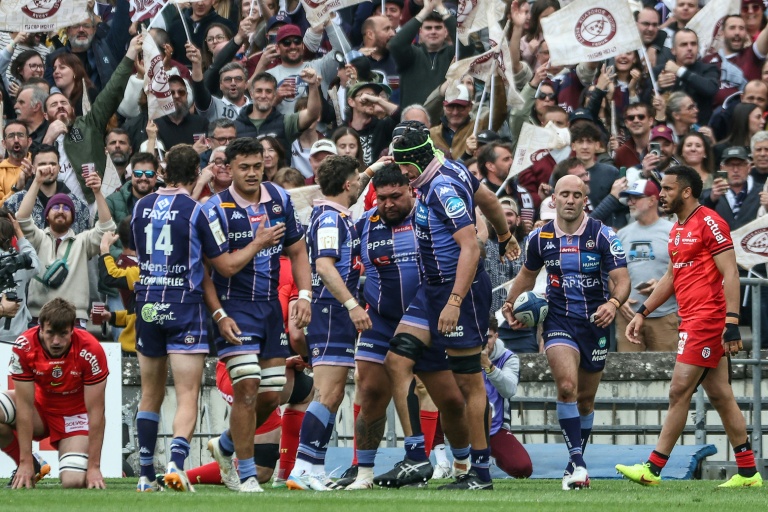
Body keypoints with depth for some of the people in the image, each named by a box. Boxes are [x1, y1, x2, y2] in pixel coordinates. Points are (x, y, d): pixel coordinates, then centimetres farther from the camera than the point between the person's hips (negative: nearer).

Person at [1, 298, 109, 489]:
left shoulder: (90, 350, -28)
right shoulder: (24, 347, -24)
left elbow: (96, 412, -22)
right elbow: (25, 406, -20)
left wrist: (94, 467, -23)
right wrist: (26, 463, -22)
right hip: (41, 407, 2)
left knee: (73, 482, -25)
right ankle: (31, 466, -3)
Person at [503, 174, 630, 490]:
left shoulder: (603, 236, -8)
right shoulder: (540, 237, 0)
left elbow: (622, 279, -13)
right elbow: (527, 274, 18)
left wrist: (614, 303, -33)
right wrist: (510, 306, 9)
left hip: (596, 322, 0)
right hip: (558, 322, 0)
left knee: (585, 398, 10)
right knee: (567, 386, -23)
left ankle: (576, 461, 27)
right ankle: (577, 461, -22)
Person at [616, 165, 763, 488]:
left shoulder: (709, 223, -10)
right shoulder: (678, 230, 18)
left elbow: (730, 274, -15)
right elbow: (672, 277, 29)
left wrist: (731, 322, -22)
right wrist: (643, 313, 24)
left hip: (706, 320, -10)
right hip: (692, 320, 10)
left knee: (679, 392, -9)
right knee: (720, 397, 8)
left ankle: (653, 469, -8)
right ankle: (748, 472, 10)